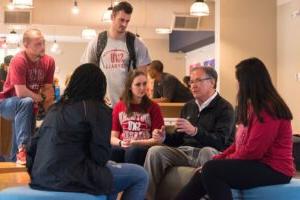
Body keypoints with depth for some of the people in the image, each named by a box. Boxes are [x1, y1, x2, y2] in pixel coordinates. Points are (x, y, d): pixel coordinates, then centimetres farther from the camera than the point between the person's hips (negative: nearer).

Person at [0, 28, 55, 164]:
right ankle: (22, 148, -36)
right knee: (26, 103, -34)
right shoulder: (19, 60, -25)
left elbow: (48, 89, -4)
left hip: (28, 105, 6)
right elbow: (21, 93, -31)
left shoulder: (49, 61, -7)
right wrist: (41, 98, -17)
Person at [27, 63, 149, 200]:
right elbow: (101, 157, -8)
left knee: (111, 167, 28)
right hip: (70, 179, -8)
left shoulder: (56, 107, 17)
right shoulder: (98, 109, -3)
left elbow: (34, 146, 15)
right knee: (140, 175, 6)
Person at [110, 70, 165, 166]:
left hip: (145, 149, -2)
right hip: (122, 147, 2)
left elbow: (158, 140, 2)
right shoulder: (119, 107, 14)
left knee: (132, 152, -37)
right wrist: (121, 143, -12)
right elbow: (113, 137, 10)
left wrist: (135, 142, -10)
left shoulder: (153, 107, 6)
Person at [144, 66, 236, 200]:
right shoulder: (188, 106, 18)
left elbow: (221, 142, -20)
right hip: (185, 151, 6)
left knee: (207, 152, -40)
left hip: (212, 154, -6)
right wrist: (165, 137, -1)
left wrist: (195, 131, -34)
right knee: (155, 151, -17)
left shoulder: (224, 108, -5)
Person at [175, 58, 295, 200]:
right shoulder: (253, 107, 18)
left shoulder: (267, 109, -16)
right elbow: (240, 144, 17)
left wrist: (223, 161, -7)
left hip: (272, 170, -9)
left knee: (211, 170, -24)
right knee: (203, 174, -2)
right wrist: (218, 159, 5)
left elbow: (252, 151, -20)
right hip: (258, 164, 9)